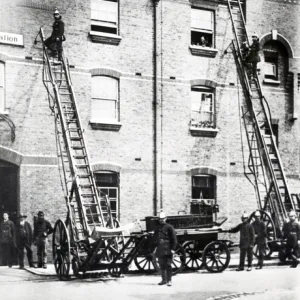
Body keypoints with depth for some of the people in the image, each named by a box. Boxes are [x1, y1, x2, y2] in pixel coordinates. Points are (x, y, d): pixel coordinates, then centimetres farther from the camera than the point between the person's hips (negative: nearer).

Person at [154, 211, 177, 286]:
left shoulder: (169, 227, -4)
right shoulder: (157, 228, 12)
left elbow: (174, 239, -6)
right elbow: (155, 238, 21)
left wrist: (173, 249, -11)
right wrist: (155, 247, 13)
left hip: (167, 250, -5)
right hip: (160, 250, 5)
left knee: (168, 265, -5)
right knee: (161, 265, 9)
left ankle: (169, 280, -1)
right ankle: (164, 279, 19)